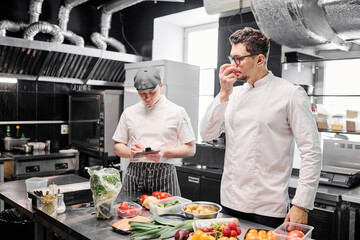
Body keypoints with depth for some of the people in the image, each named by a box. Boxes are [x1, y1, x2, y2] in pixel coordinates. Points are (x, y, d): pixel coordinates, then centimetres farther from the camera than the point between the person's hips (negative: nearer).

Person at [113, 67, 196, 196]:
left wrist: (165, 152, -15)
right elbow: (117, 147, 13)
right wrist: (131, 152, -9)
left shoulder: (177, 111, 0)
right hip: (134, 175, 3)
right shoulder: (129, 112, 9)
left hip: (163, 175, -2)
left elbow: (190, 149, 0)